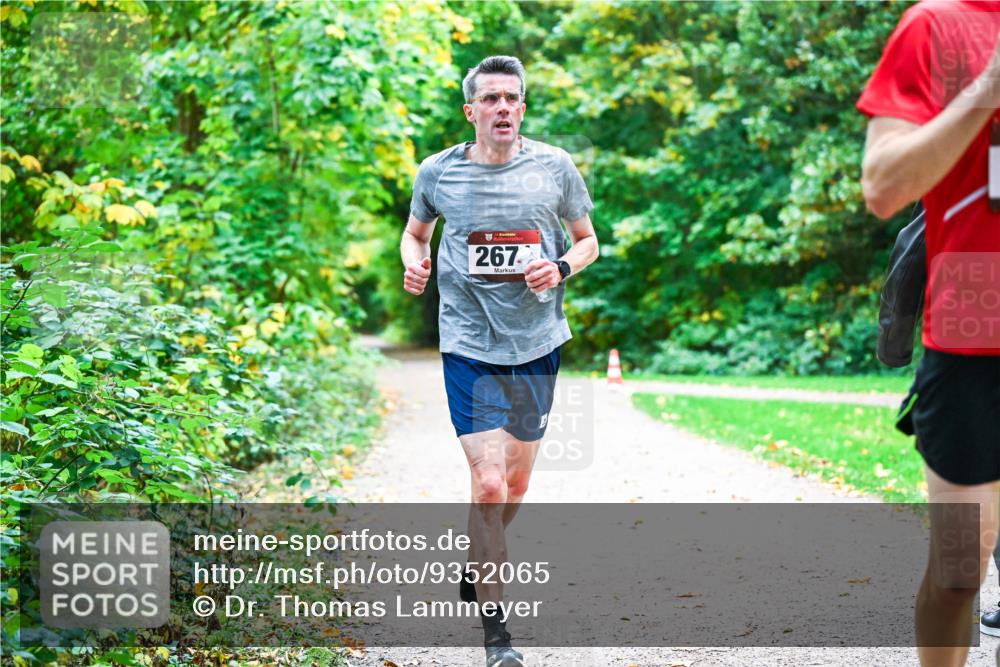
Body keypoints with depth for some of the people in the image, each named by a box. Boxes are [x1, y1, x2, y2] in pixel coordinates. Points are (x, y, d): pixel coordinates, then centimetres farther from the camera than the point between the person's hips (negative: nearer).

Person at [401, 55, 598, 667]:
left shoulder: (555, 166, 0)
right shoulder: (439, 172, -1)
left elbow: (587, 240, 11)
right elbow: (416, 231, 17)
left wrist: (561, 269, -9)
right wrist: (414, 264, -4)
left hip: (538, 343, 3)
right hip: (470, 345, -2)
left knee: (516, 484, 14)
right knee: (489, 484, -12)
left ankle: (478, 566, 44)